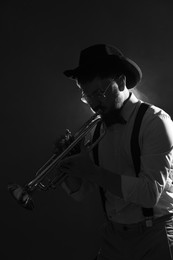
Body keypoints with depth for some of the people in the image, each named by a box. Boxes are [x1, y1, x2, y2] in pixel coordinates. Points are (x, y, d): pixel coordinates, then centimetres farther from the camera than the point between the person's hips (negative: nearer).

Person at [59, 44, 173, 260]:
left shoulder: (155, 122, -14)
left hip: (154, 236, -5)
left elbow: (151, 193, -23)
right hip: (113, 237, 5)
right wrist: (70, 159, -12)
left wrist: (93, 171, -24)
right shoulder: (96, 131, 3)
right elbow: (80, 192, 6)